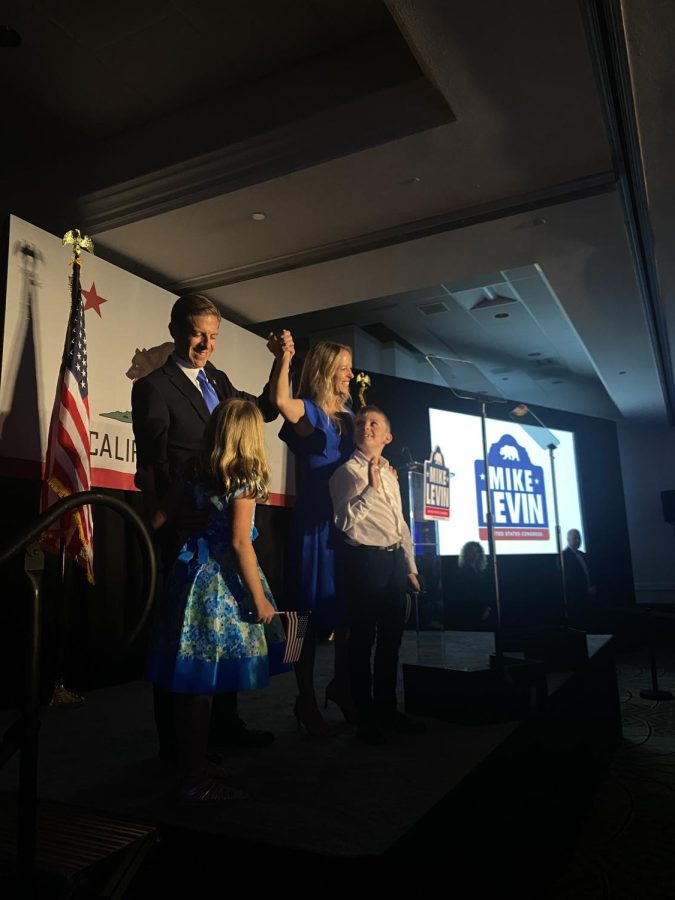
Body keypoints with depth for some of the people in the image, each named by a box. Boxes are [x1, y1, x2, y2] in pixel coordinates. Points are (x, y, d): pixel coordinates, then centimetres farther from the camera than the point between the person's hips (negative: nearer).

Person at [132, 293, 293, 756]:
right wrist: (165, 525, -12)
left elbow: (263, 409, 25)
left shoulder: (218, 380, 14)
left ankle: (225, 722, 30)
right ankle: (175, 739, 18)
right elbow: (152, 466, -9)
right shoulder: (154, 386, -6)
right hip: (184, 528, -7)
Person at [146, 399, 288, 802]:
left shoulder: (194, 473, 7)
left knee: (193, 681, 13)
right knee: (207, 682, 2)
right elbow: (240, 543, -15)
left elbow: (159, 519, 9)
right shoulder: (243, 480, -12)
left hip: (192, 573, 7)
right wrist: (260, 599, -11)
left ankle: (193, 767, 27)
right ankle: (196, 779, 14)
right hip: (222, 583, -7)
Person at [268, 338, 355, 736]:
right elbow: (280, 401, -29)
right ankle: (306, 701, 13)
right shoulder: (308, 410, -6)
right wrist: (284, 358, -32)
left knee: (347, 603, 14)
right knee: (313, 607, 0)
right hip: (316, 517, -7)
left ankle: (342, 686, 32)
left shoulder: (348, 412, 15)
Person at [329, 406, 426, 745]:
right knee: (363, 640, 2)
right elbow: (344, 521, -17)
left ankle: (387, 708, 29)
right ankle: (366, 717, 16)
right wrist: (371, 488, -21)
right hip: (366, 560, -7)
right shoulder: (347, 472, -5)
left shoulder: (390, 474, 18)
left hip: (395, 560, 7)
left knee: (391, 638, 14)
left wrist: (410, 568, 18)